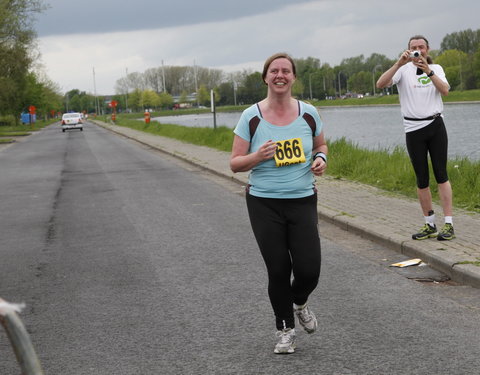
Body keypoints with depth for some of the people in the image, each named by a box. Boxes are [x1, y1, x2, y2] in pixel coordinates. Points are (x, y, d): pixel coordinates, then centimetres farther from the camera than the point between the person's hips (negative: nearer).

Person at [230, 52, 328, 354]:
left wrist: (321, 159, -6)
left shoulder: (308, 113, 0)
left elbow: (321, 145, 17)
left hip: (303, 201, 1)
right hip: (264, 204, -1)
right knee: (278, 270, 1)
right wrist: (258, 156, -22)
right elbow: (235, 163, -2)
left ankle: (300, 303, 33)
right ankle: (286, 330, 25)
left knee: (309, 270, -5)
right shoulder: (252, 117, -5)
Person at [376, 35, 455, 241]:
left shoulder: (436, 68, 7)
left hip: (436, 125, 0)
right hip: (413, 129, 0)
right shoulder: (403, 70, 1)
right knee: (422, 179, 4)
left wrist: (428, 71, -23)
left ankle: (448, 224, -4)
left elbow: (445, 90, -11)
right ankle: (430, 225, 14)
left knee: (441, 174, -4)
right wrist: (399, 63, -25)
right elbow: (380, 84, -16)